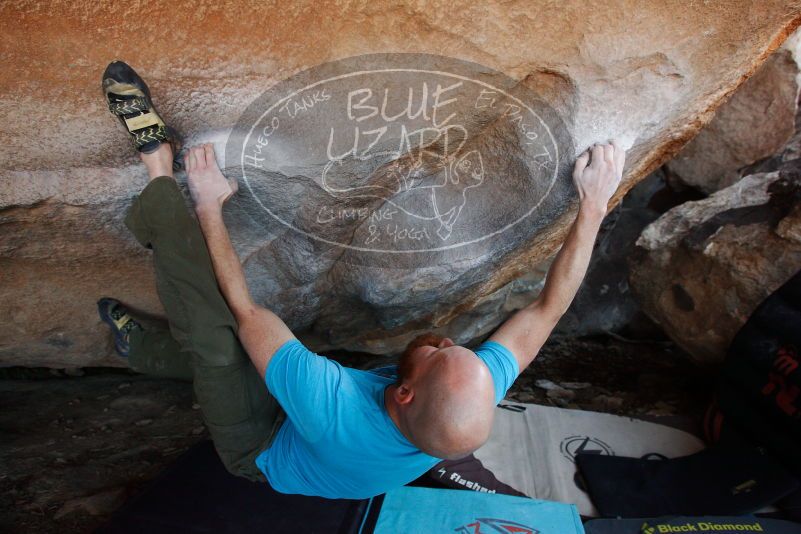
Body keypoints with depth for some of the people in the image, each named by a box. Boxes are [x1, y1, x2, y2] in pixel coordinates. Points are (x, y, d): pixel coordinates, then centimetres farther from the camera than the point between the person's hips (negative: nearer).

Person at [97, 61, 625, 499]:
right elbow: (549, 307, -22)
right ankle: (141, 345, 37)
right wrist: (594, 205, -19)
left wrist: (209, 205, -24)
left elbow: (245, 309, -36)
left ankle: (159, 161, -4)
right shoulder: (476, 404, -35)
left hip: (261, 450, -5)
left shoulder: (332, 408, -48)